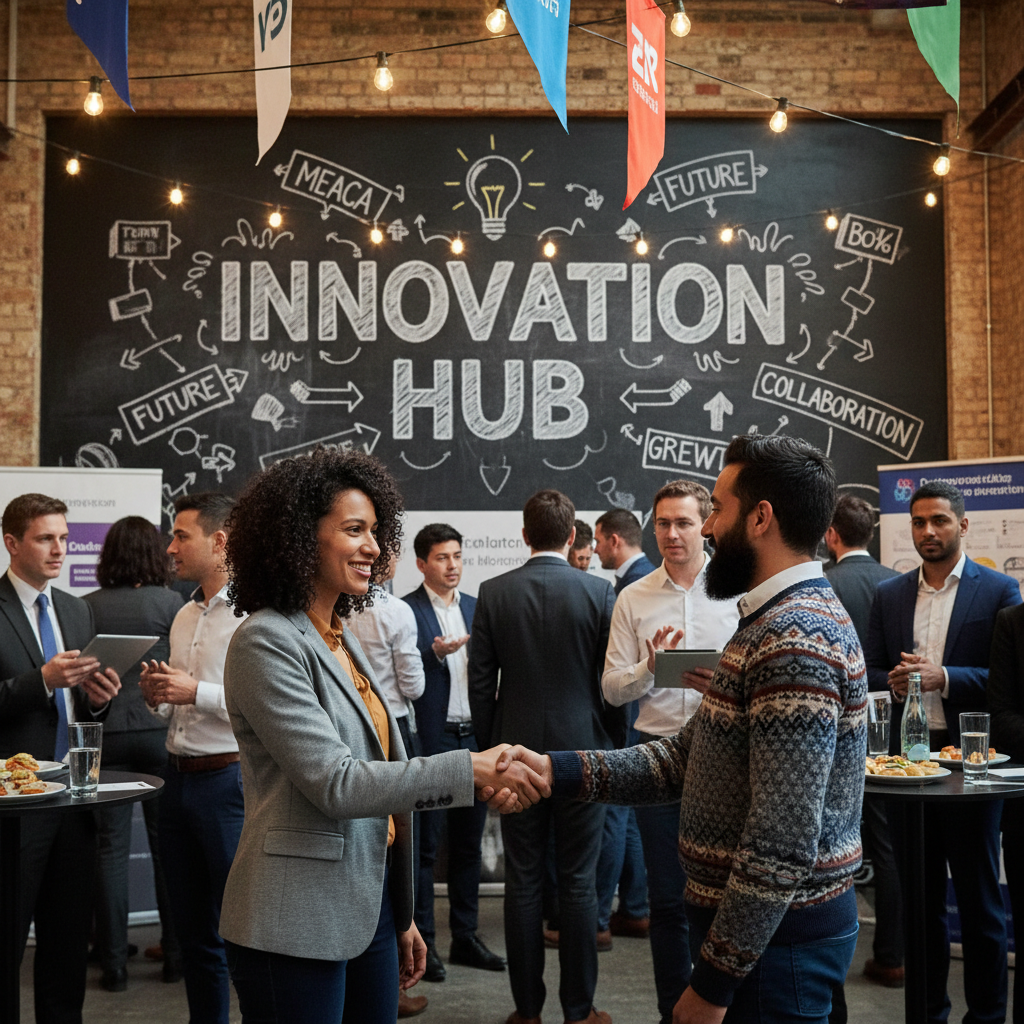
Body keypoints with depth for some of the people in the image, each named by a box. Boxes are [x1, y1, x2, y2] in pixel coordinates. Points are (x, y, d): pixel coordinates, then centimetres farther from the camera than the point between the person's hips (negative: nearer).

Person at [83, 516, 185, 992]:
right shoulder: (170, 603, -6)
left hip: (105, 734, 1)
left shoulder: (85, 608, 0)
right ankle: (175, 955, 16)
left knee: (111, 848, 7)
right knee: (167, 845, 8)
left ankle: (113, 962, 11)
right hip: (161, 730, -1)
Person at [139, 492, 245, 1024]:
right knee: (192, 929, 16)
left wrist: (197, 692, -20)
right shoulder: (185, 615, 15)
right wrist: (159, 697, 2)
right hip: (179, 777, 8)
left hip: (229, 778, -8)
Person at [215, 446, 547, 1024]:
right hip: (299, 928, -7)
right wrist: (472, 770, -24)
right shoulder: (269, 642, -14)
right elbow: (336, 784, -21)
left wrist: (402, 917, 18)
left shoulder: (343, 638, 11)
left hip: (371, 908, 8)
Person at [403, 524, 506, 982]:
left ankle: (465, 937, 23)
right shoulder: (405, 611, -6)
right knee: (425, 845, 2)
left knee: (468, 843, 12)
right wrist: (436, 652, -25)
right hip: (431, 740, -6)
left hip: (474, 738, 6)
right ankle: (421, 944, 11)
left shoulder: (475, 608, 12)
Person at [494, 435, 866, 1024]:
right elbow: (684, 762, 8)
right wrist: (556, 769, -4)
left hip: (777, 935, -9)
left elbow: (784, 843, -27)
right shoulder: (769, 625, 12)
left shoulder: (798, 639, -23)